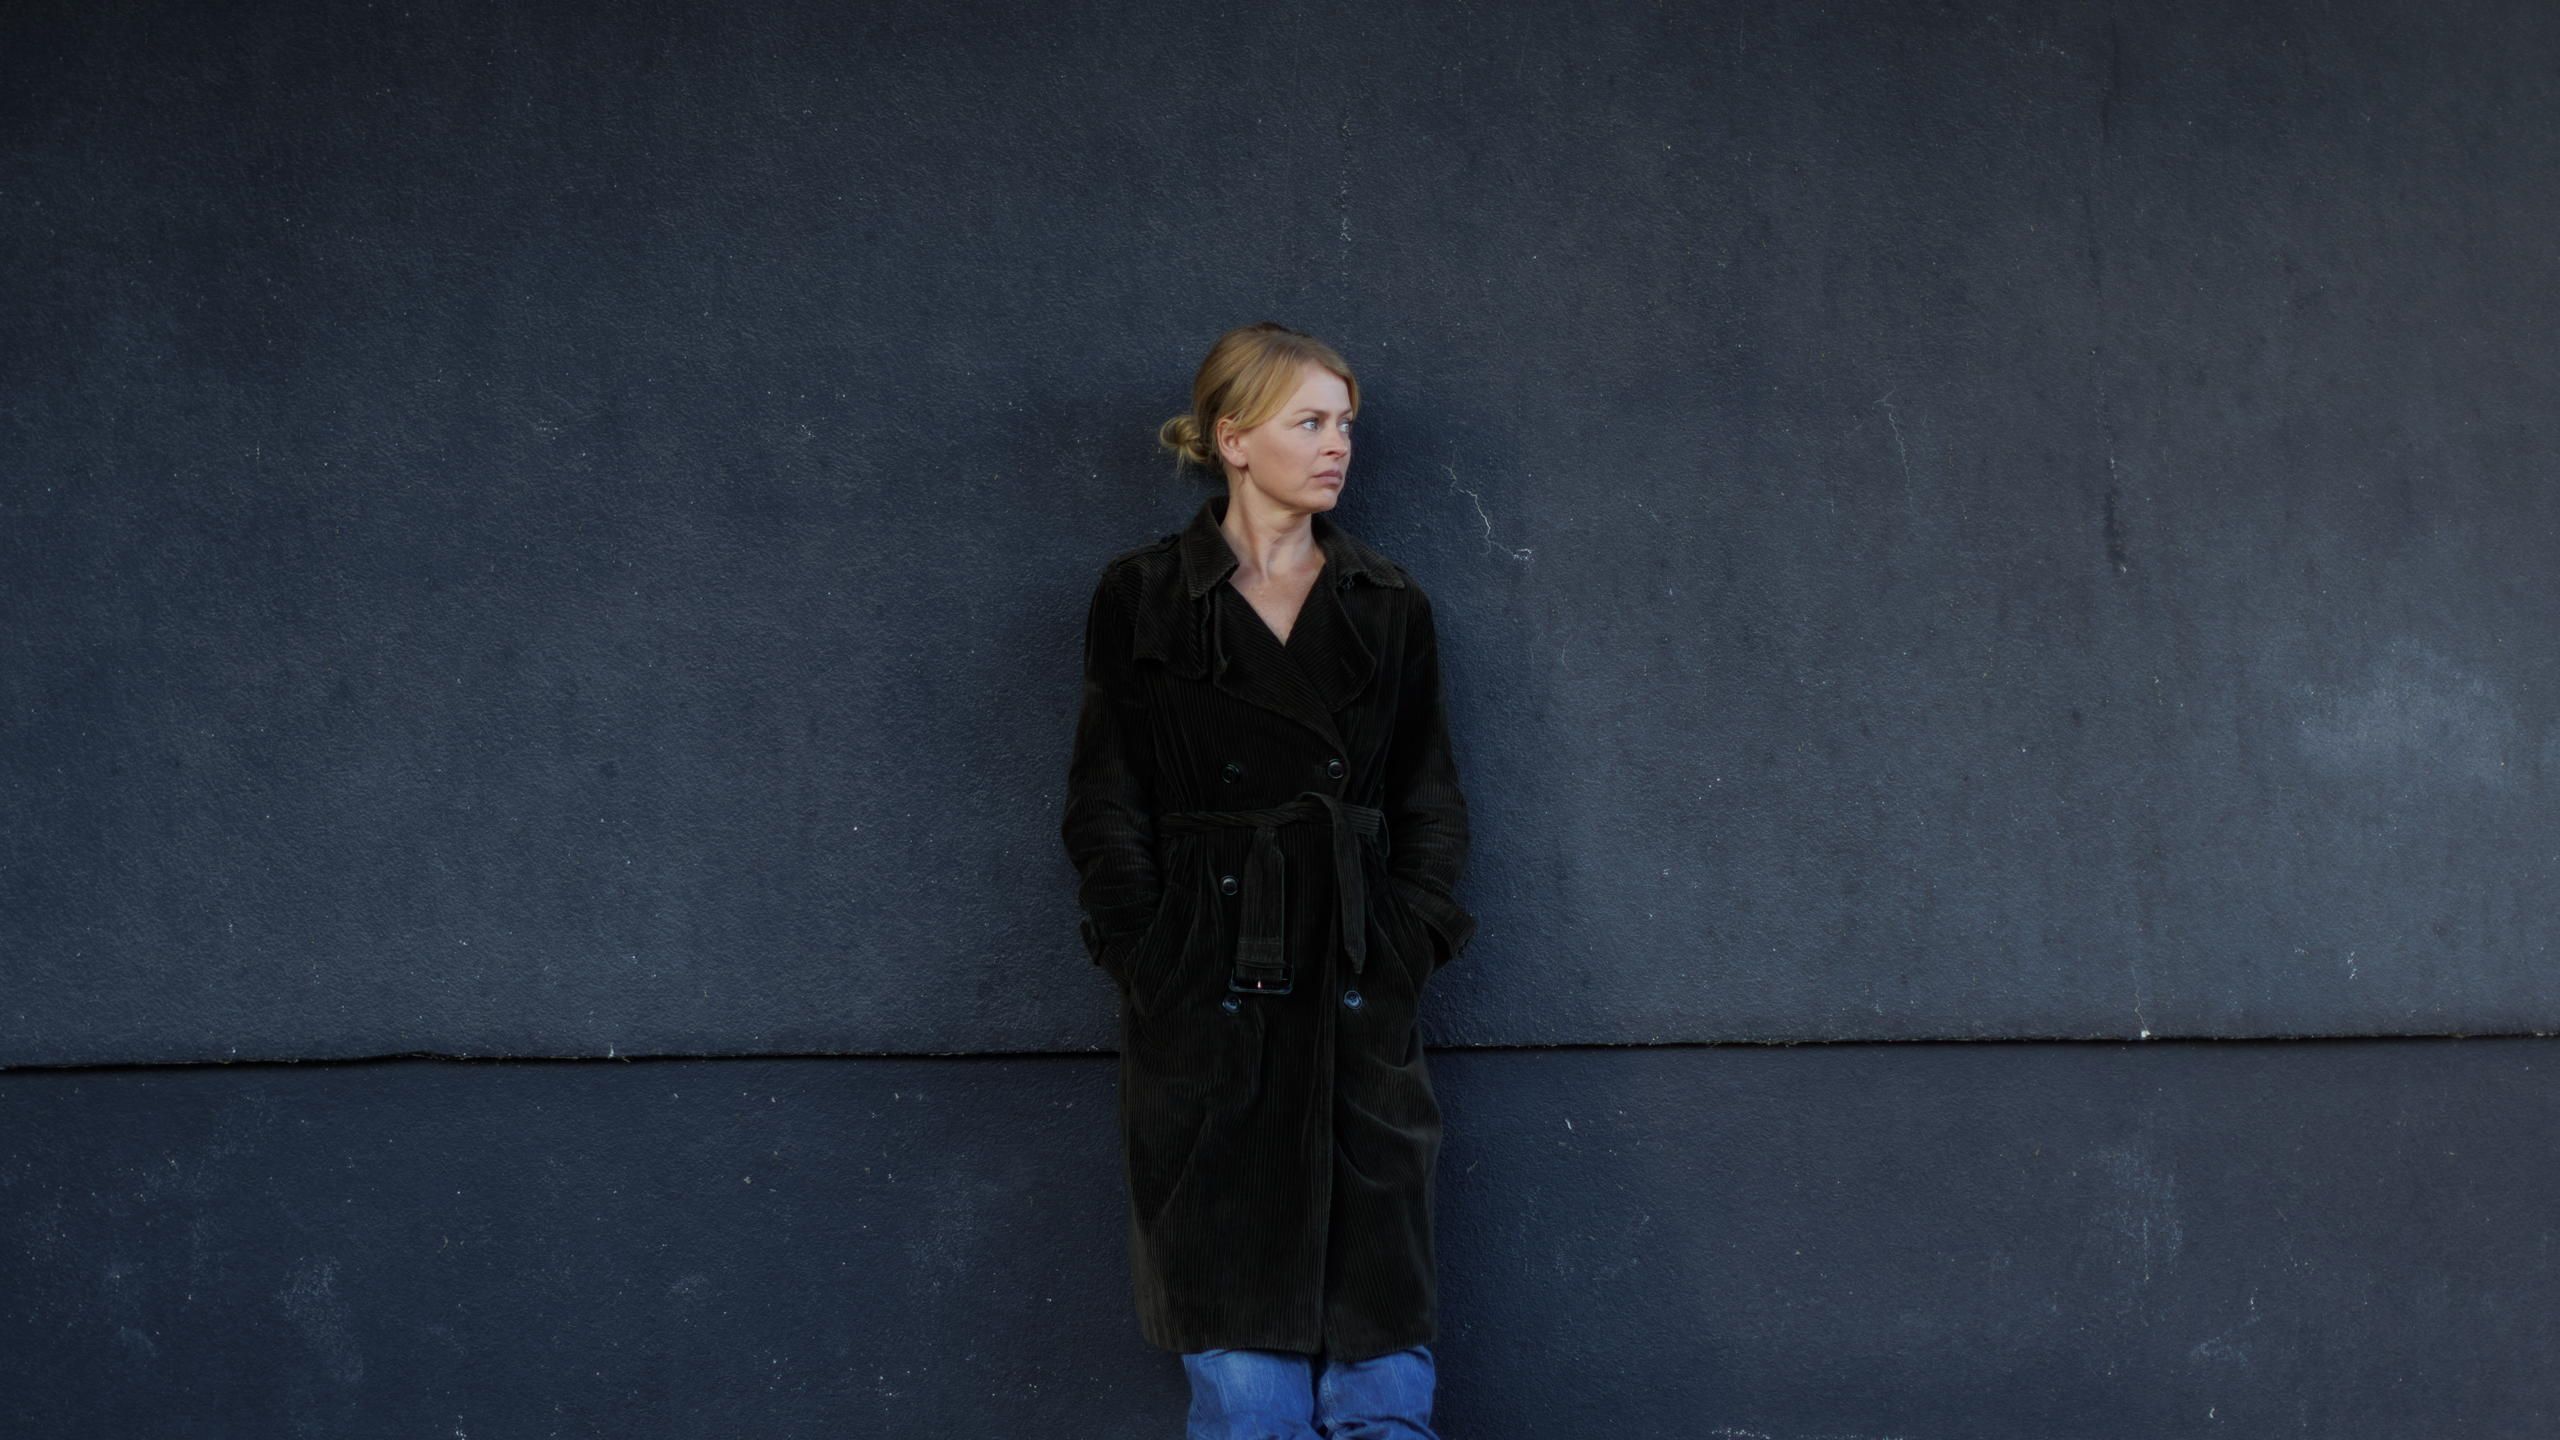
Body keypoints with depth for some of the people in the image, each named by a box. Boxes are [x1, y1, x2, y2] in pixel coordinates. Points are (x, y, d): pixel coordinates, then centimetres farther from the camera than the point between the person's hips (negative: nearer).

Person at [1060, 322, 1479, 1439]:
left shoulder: (1388, 605, 12)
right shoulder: (1141, 599, 4)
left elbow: (1430, 800, 12)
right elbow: (1107, 804, 2)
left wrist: (1409, 947, -1)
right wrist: (1155, 961, -8)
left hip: (1359, 992, 3)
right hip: (1207, 997, -2)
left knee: (1381, 1325, -3)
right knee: (1241, 1345, -4)